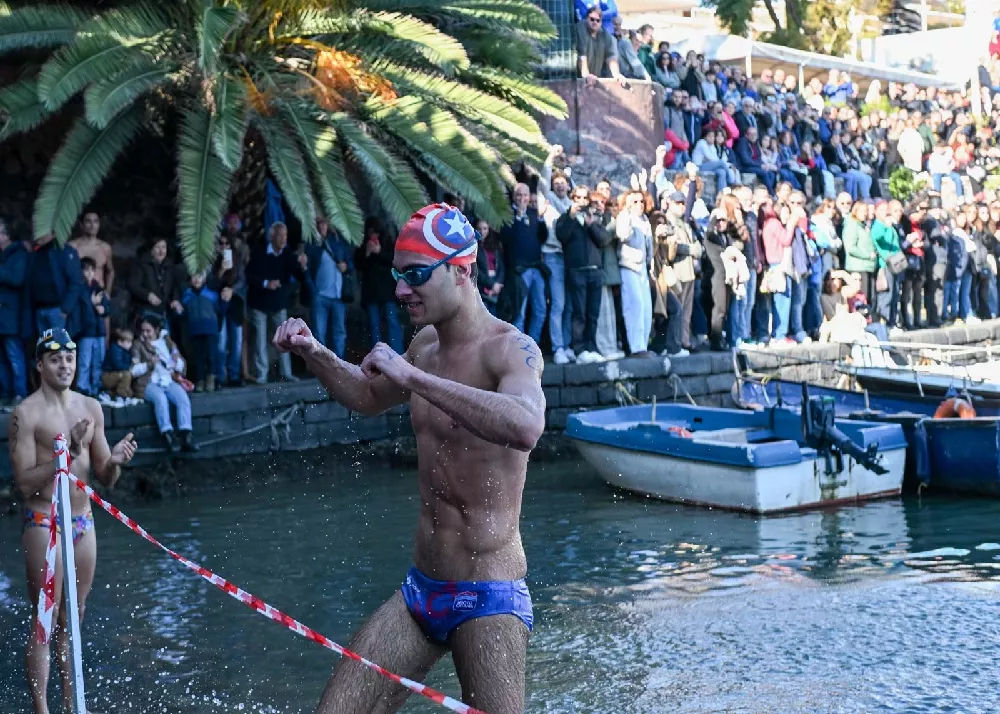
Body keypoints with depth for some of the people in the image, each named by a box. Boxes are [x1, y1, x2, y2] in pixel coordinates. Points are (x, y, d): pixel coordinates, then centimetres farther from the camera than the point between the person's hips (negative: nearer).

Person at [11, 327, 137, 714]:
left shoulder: (91, 409, 8)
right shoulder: (26, 414, -9)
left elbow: (105, 478, 12)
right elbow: (25, 483, -14)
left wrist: (115, 461, -10)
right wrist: (66, 453, -24)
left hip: (83, 522, 6)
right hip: (44, 523, -6)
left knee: (73, 619, 12)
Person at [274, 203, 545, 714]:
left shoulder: (511, 348, -15)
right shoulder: (426, 343, 9)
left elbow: (526, 427, -38)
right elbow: (369, 397, 31)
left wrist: (412, 376, -35)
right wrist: (316, 356, 11)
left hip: (489, 599, -7)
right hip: (420, 590, 7)